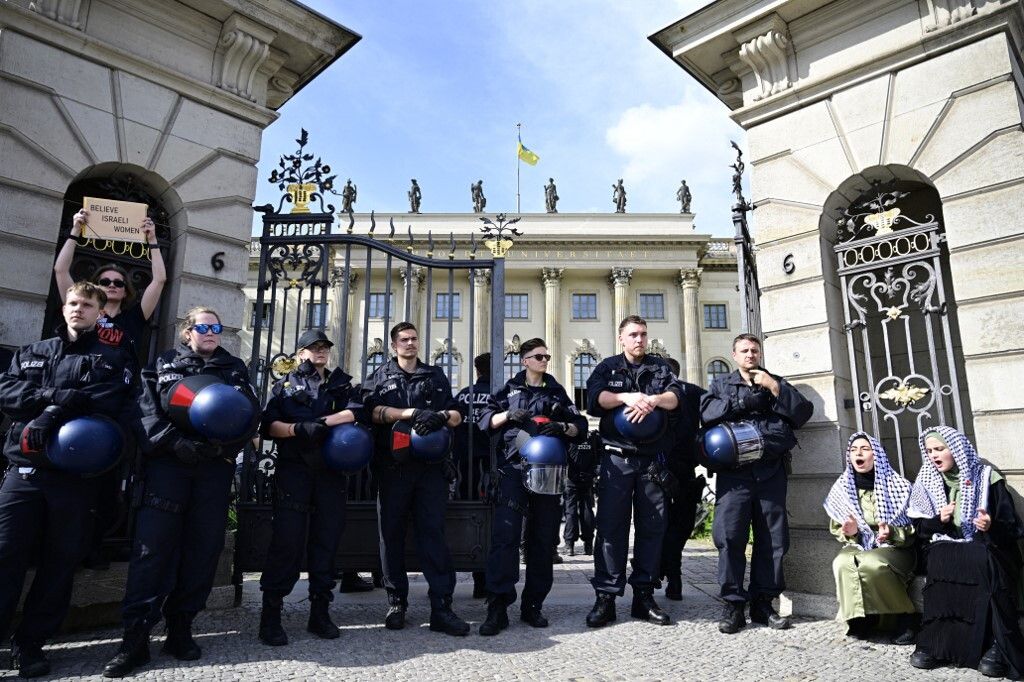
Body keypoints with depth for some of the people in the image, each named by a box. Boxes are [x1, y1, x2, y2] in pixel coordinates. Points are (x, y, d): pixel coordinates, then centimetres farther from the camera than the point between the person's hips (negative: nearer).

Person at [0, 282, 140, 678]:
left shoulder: (113, 358, 7)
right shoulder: (34, 353, 17)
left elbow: (109, 401, -10)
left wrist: (54, 411, -18)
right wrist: (58, 396, -12)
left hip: (76, 472, -1)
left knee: (60, 561, 5)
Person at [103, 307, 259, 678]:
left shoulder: (235, 368, 14)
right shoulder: (163, 364, 12)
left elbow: (249, 415, 3)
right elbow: (148, 412, 0)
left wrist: (220, 445, -14)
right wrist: (176, 442, -15)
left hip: (215, 467, 2)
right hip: (168, 463, -1)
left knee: (204, 547, 3)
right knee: (152, 545, -6)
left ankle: (180, 629, 15)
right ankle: (135, 637, 0)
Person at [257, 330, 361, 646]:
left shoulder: (341, 383, 17)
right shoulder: (284, 384, 14)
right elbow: (269, 424, -1)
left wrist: (323, 422, -14)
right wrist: (297, 429, -18)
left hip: (332, 470, 2)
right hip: (293, 469, -2)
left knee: (326, 539, 4)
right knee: (287, 539, -7)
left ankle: (320, 612, 13)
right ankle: (270, 614, 2)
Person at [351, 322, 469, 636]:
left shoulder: (435, 375, 18)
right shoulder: (381, 376, 14)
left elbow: (456, 414, 11)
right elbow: (372, 410, -5)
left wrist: (441, 416, -13)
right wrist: (413, 413, -16)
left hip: (430, 466, 0)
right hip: (393, 466, 0)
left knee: (433, 533, -3)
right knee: (392, 533, 5)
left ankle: (441, 608, -1)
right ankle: (396, 602, 18)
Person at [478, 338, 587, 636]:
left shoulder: (556, 391, 16)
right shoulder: (510, 389, 14)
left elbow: (580, 427, 10)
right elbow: (488, 419, 8)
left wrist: (563, 427, -10)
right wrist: (508, 415, -10)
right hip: (513, 467, -2)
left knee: (542, 538, 5)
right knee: (505, 535, -13)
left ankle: (533, 605, 16)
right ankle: (497, 607, -9)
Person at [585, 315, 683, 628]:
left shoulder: (659, 367, 15)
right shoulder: (608, 367, 10)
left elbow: (676, 395, -2)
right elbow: (595, 396, -8)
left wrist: (652, 399, -22)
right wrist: (628, 397, -22)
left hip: (653, 458, 2)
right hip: (616, 458, -2)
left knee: (652, 526, 5)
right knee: (611, 526, -4)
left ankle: (644, 595, 15)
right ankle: (606, 596, 2)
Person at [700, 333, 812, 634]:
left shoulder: (776, 382, 22)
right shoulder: (721, 384, 18)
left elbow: (803, 412, 7)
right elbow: (706, 411, -2)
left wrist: (775, 388, -2)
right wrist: (744, 402, -8)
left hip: (770, 470, 2)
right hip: (733, 470, -2)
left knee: (772, 538, 1)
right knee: (730, 536, -10)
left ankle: (763, 603, 12)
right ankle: (733, 605, -2)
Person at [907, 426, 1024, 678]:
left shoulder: (986, 476, 2)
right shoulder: (927, 481, 11)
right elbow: (920, 526, 9)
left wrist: (992, 527, -24)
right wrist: (939, 521, -12)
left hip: (985, 548, -2)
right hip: (944, 546, 2)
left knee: (983, 562, -36)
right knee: (941, 559, -32)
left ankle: (996, 646, -31)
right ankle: (936, 643, -31)